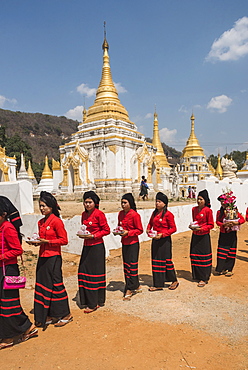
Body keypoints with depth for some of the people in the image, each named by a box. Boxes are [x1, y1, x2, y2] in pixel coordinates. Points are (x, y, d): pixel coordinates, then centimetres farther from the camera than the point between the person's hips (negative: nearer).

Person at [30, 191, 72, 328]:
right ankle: (48, 316, 26)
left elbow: (64, 240, -14)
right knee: (43, 285, 12)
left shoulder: (56, 221, -13)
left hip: (53, 258, -8)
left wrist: (46, 241, -19)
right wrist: (36, 242, 0)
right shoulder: (41, 222, 11)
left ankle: (65, 315, 17)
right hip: (42, 257, 8)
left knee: (55, 285, 0)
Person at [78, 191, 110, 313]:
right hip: (86, 246, 7)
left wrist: (93, 236, -18)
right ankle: (86, 300, 24)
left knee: (94, 274, -1)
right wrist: (82, 234, 1)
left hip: (97, 247, -7)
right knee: (83, 272, 9)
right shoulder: (84, 214, 10)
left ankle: (93, 303, 10)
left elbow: (106, 230, -9)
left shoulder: (99, 214, -11)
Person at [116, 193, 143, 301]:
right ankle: (136, 286, 29)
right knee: (126, 265, 13)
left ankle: (129, 290, 8)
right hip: (124, 243, 8)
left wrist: (128, 232, -22)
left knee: (131, 265, -1)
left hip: (133, 243, -7)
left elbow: (140, 230, -12)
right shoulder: (121, 214, 6)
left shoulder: (135, 215, -15)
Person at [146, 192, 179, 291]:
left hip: (165, 241, -7)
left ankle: (174, 281, 25)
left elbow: (173, 228, -12)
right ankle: (158, 284, 21)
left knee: (166, 260, 3)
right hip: (155, 240, 7)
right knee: (156, 261, 10)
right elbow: (150, 223, 22)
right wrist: (148, 229, 1)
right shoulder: (155, 213, 8)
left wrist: (162, 234, -20)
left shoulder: (168, 214, -13)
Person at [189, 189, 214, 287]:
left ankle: (204, 278, 10)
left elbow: (211, 225, -8)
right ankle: (197, 276, 26)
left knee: (204, 257, 0)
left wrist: (201, 228, -20)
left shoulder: (208, 210, -11)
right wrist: (192, 226, -1)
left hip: (204, 237, -6)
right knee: (194, 255, 10)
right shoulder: (194, 209, 7)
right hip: (195, 236, 6)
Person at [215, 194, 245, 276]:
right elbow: (217, 221, -1)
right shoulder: (219, 212, 5)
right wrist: (224, 224, -20)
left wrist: (236, 223, -23)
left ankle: (229, 269, 14)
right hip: (223, 234, 2)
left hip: (232, 234, -2)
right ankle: (221, 269, 14)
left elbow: (242, 219, -4)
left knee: (231, 252, 3)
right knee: (221, 251, 3)